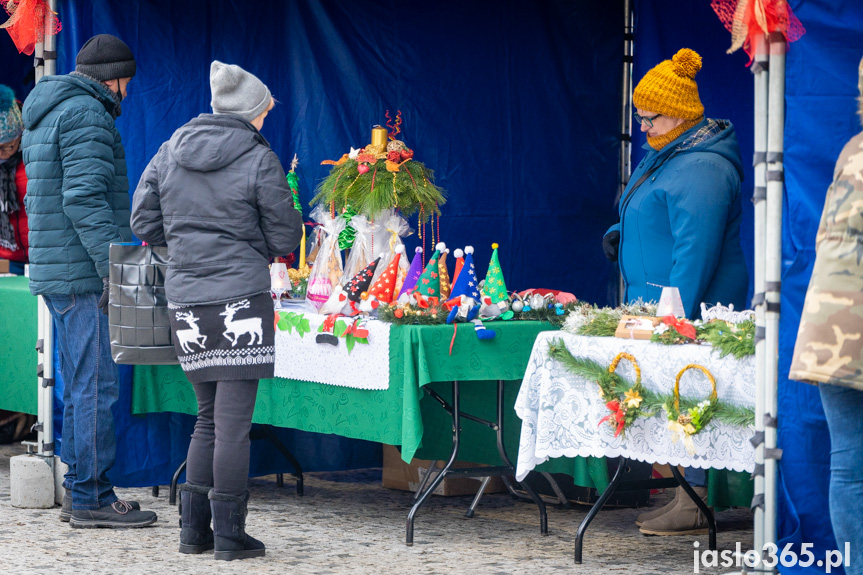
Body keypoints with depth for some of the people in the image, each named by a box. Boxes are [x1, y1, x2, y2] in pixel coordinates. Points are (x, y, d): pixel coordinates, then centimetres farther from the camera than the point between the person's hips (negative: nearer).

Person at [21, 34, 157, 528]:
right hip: (83, 273, -10)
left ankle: (79, 491, 17)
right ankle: (91, 497, -7)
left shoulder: (44, 115, 21)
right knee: (96, 386, -8)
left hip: (56, 273, 10)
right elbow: (84, 198, -21)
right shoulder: (86, 113, -11)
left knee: (81, 386, 14)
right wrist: (114, 264, -23)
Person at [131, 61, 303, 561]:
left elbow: (144, 222, 12)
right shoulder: (258, 159, -7)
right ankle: (229, 534, 2)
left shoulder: (172, 150, 7)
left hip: (185, 298, 5)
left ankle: (194, 529, 16)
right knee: (234, 420, -1)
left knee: (209, 417, 16)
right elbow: (284, 238, -2)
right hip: (241, 298, -5)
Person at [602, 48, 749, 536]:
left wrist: (676, 313, -25)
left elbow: (696, 248, -23)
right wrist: (622, 234, 13)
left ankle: (694, 508, -4)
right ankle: (686, 499, 17)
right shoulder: (665, 156, 16)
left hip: (689, 310, -10)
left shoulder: (700, 169, -18)